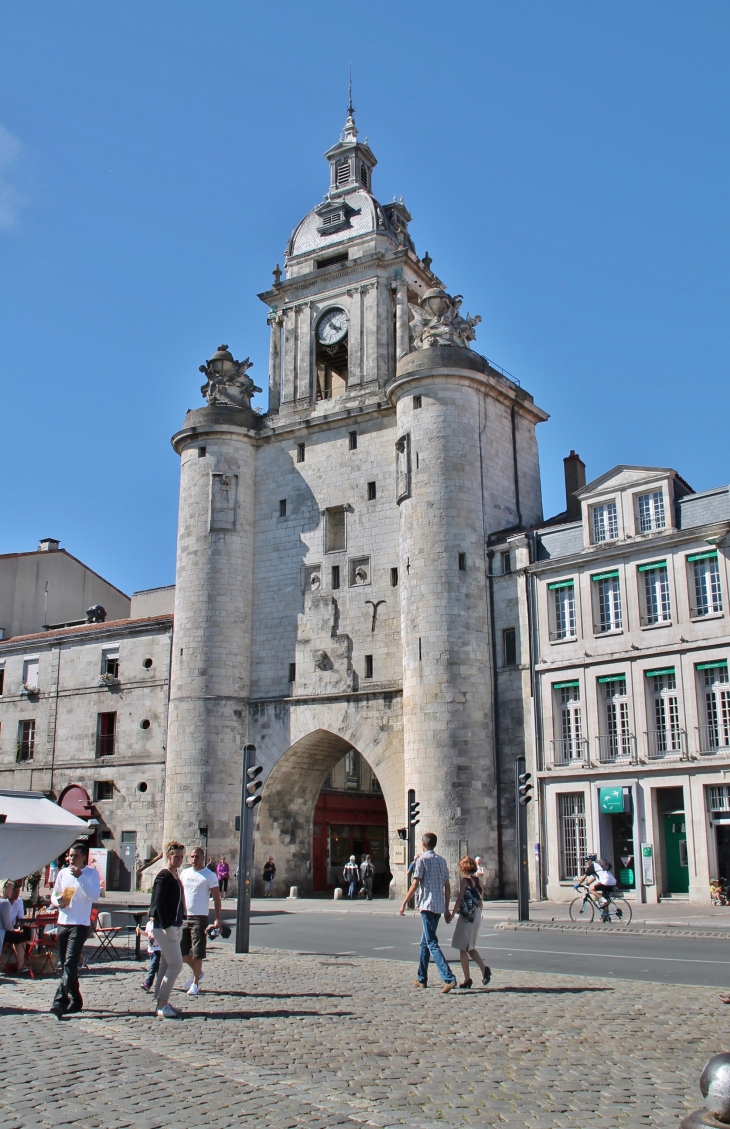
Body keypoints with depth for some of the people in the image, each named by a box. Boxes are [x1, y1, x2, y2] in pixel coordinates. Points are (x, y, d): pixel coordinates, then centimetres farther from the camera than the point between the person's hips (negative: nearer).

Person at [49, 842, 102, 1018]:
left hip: (80, 925, -6)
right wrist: (58, 901, -7)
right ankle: (75, 1000, 24)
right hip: (63, 923, 6)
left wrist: (80, 877, -22)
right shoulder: (63, 872, 10)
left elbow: (94, 897, -16)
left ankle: (59, 1002, -19)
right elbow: (54, 895, 16)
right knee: (66, 964, 11)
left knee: (70, 963, -15)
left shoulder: (91, 873, -4)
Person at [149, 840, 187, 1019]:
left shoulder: (174, 876, 15)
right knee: (176, 964, -10)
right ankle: (162, 1005, -5)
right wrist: (166, 926, -22)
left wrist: (179, 923, 14)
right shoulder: (164, 876, -14)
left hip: (174, 926, 10)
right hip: (165, 928, -10)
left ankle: (162, 1003, 18)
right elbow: (158, 902, -20)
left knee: (166, 965, 12)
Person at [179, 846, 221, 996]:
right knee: (182, 951, 9)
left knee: (197, 953, -3)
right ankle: (197, 972, 31)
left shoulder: (209, 875, -6)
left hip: (200, 917, -6)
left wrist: (218, 919, -13)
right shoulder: (184, 873, 9)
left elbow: (216, 898, -7)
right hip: (183, 916, 6)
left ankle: (195, 984, 9)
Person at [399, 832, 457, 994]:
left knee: (432, 943, -10)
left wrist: (404, 904, -7)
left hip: (427, 905, -7)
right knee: (425, 942, 18)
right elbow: (447, 886, 12)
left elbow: (415, 884, -12)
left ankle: (449, 978, -21)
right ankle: (422, 979, 23)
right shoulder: (442, 861, 12)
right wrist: (446, 908, 18)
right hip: (439, 906, 7)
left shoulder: (423, 860, -7)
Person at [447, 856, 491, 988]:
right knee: (469, 947, 17)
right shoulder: (478, 881, 10)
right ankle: (484, 969, -2)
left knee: (463, 948, 1)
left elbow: (460, 899, -14)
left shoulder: (465, 880, -10)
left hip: (466, 916, -8)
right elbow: (480, 900, 14)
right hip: (477, 916, 8)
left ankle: (467, 979, 2)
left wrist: (452, 914, -10)